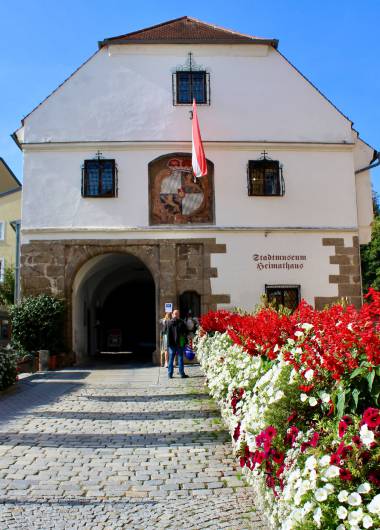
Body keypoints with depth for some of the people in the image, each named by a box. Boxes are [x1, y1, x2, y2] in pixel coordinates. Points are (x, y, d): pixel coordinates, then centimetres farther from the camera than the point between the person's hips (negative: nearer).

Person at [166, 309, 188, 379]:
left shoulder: (169, 323, -4)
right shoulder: (181, 323, -5)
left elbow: (168, 334, -5)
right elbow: (185, 332, -2)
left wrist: (168, 343, -2)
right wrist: (186, 341, 7)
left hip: (172, 344, 1)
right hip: (180, 344, -1)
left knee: (171, 359, 7)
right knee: (180, 358, 5)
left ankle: (170, 374, 9)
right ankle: (182, 374, 6)